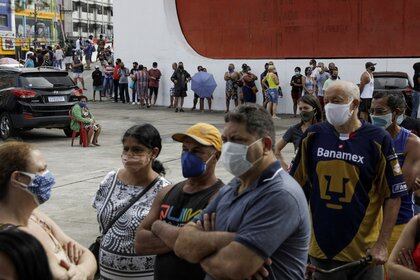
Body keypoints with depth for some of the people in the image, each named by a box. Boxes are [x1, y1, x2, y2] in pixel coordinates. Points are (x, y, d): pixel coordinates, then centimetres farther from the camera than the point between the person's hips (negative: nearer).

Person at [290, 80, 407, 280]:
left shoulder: (377, 140, -8)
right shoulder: (314, 135, 0)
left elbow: (393, 195, -7)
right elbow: (296, 183, 8)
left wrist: (382, 244, -11)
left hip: (365, 250, -2)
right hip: (321, 247, 2)